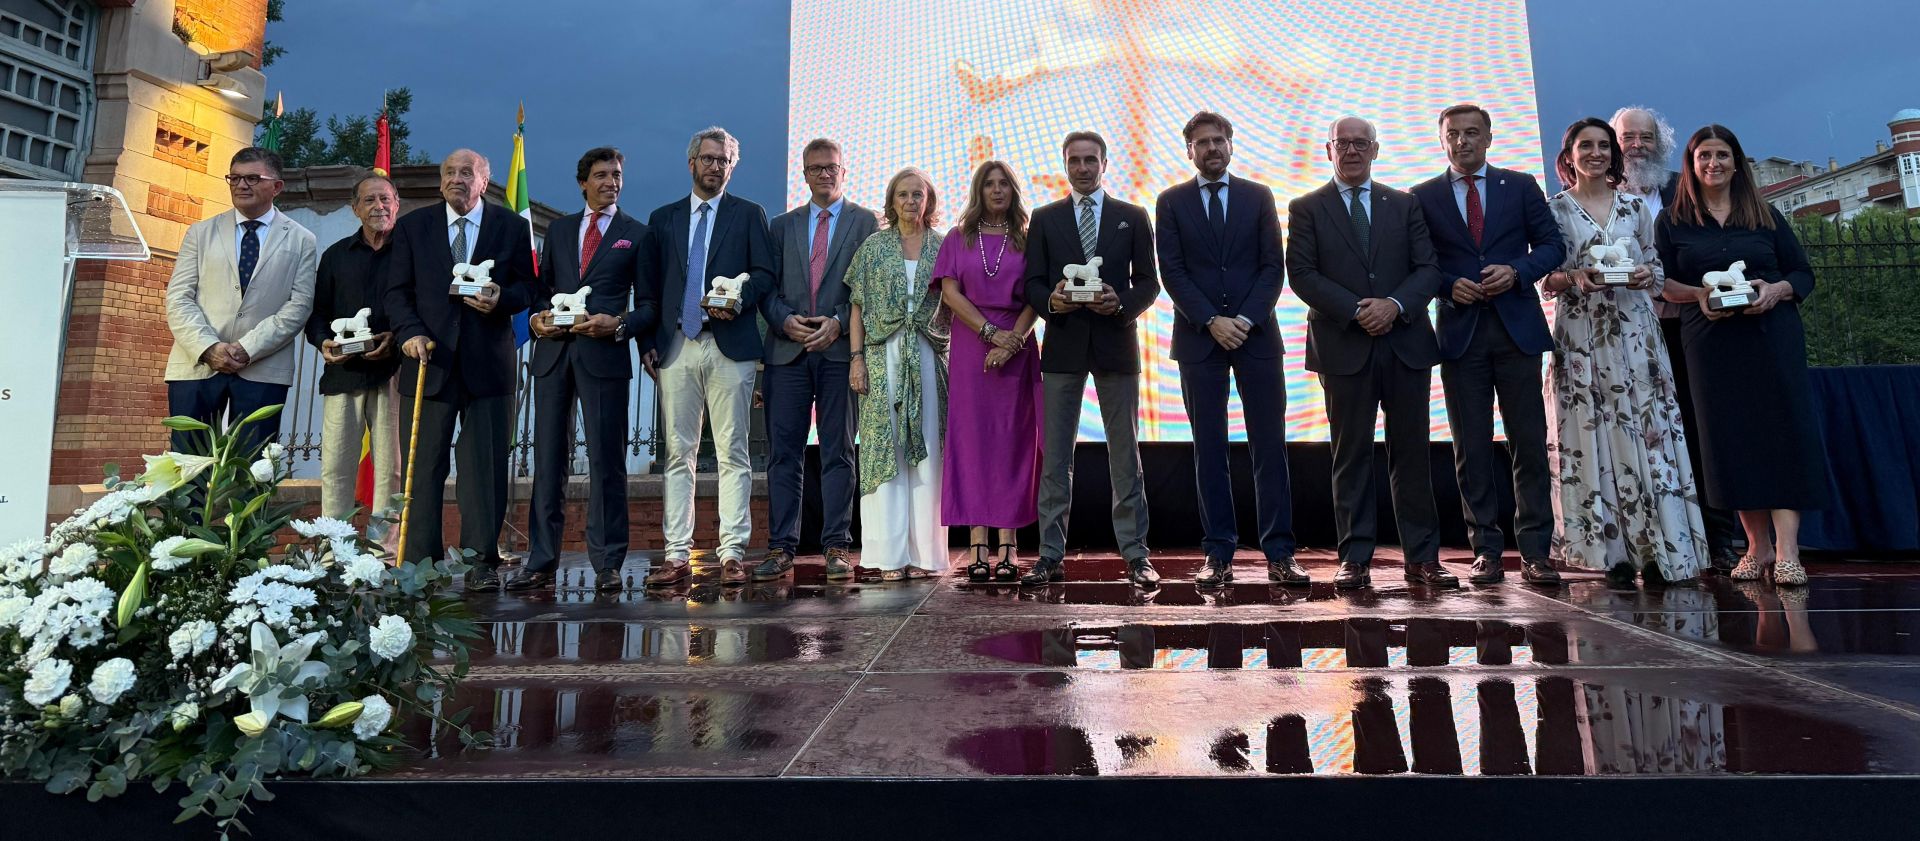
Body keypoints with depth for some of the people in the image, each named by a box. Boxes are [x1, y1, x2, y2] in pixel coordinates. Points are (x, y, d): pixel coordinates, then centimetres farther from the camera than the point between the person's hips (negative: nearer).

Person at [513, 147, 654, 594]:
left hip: (605, 355, -3)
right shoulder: (558, 229, 19)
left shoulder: (637, 234, 9)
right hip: (553, 352, 4)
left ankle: (606, 564, 5)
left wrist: (619, 325, -13)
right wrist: (535, 317, -1)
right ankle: (540, 562, 11)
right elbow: (541, 288, 20)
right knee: (548, 460, 4)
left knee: (606, 461, -2)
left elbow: (649, 305, 5)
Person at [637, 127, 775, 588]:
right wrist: (647, 342, 3)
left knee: (733, 453, -2)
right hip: (675, 348, 3)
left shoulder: (749, 215, 12)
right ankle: (677, 554, 6)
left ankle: (733, 553, 1)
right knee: (678, 453, 2)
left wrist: (738, 299, -16)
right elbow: (650, 285, 14)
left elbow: (765, 273, 3)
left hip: (730, 346, -2)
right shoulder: (663, 218, 18)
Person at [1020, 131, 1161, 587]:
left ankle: (1135, 553, 10)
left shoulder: (1133, 217, 10)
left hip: (1116, 342, 0)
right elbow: (1032, 282, 7)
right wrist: (1051, 300, -15)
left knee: (1125, 452, 3)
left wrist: (1121, 304, -14)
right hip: (1062, 344, 0)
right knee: (1055, 454, 1)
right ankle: (1050, 554, 7)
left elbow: (1149, 283, 6)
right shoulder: (1045, 219, 11)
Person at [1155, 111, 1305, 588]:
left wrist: (1246, 320, -10)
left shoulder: (1259, 196, 11)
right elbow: (1171, 271, 0)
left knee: (1270, 443, 0)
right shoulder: (1171, 202, 8)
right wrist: (1211, 321, -11)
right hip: (1198, 338, 0)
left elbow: (1273, 265, 4)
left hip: (1256, 334, 1)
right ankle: (1219, 554, 7)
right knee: (1209, 448, 2)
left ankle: (1279, 553, 5)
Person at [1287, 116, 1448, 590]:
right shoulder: (1307, 209, 7)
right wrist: (1356, 311, -14)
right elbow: (1302, 274, -3)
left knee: (1411, 452, 5)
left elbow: (1429, 268, 7)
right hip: (1344, 347, -2)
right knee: (1351, 456, 1)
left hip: (1406, 342, 2)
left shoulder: (1405, 205, 15)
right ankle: (1355, 559, 7)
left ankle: (1422, 557, 11)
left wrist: (1395, 305, -12)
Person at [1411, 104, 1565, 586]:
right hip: (1460, 332, 0)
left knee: (1529, 443, 1)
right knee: (1471, 448, 2)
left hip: (1517, 329, 1)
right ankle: (1486, 551, 9)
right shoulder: (1424, 197, 8)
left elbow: (1552, 244, 8)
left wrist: (1517, 271, -10)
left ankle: (1535, 552, 7)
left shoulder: (1521, 186, 11)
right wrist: (1449, 285, -11)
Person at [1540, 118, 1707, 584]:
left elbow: (1656, 269, 15)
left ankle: (1659, 549, 1)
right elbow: (1545, 279, 4)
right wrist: (1573, 279, -16)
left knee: (1647, 430, -3)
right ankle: (1614, 551, 4)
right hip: (1582, 337, -2)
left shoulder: (1634, 206, 13)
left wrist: (1647, 276, -7)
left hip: (1636, 333, 2)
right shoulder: (1554, 209, 6)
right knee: (1592, 435, -3)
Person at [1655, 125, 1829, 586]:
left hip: (1772, 336, 1)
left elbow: (1803, 274, 10)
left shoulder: (1766, 216, 11)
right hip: (1710, 343, 0)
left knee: (1783, 434, -8)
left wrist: (1775, 290, -11)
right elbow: (1662, 282, 4)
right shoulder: (1672, 221, 8)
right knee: (1731, 441, 0)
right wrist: (1698, 295, -14)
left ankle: (1787, 551, -8)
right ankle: (1758, 546, 11)